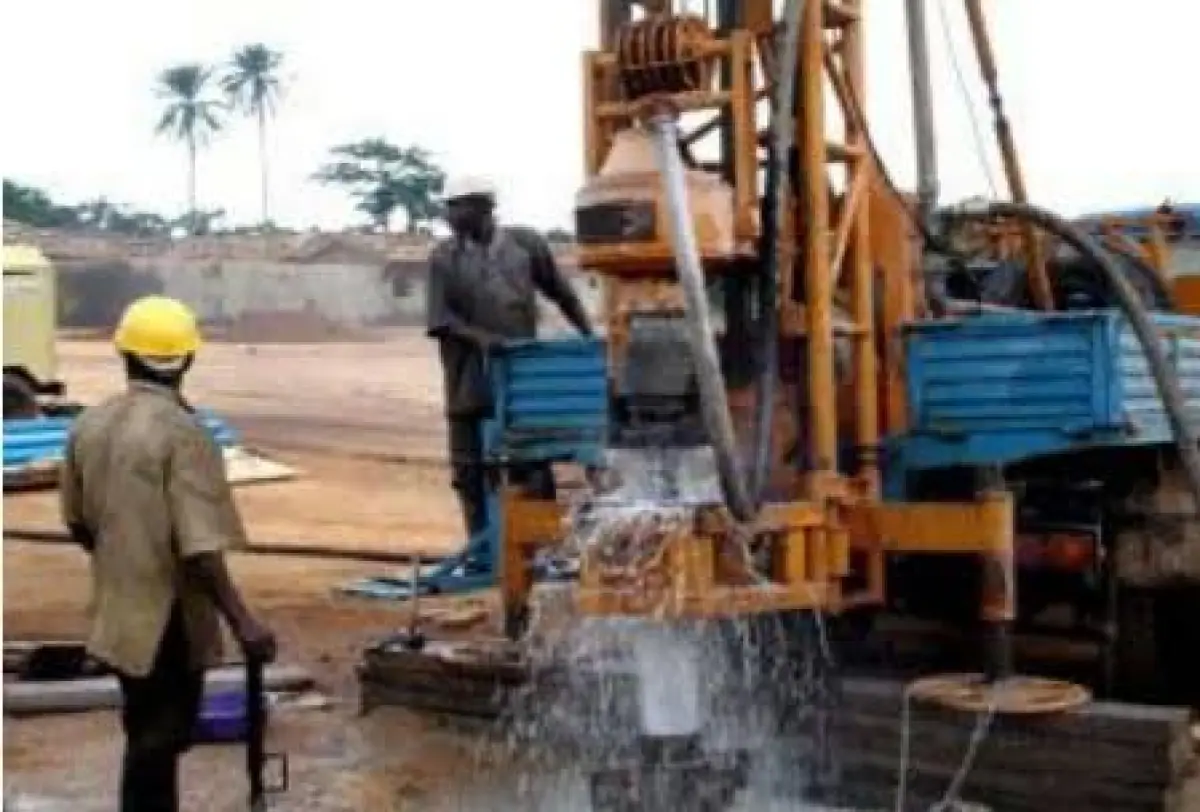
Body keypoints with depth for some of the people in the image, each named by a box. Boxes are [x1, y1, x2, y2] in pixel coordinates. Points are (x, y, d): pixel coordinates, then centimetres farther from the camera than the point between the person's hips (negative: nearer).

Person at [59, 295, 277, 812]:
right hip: (169, 618, -7)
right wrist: (242, 620, -25)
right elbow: (199, 547, -26)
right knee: (157, 740, 4)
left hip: (117, 610, 7)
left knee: (147, 735, 22)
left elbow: (78, 525, 13)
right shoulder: (183, 433, -20)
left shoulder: (88, 425, 2)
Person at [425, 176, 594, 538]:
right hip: (470, 383, 0)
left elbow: (563, 295, 12)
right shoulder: (444, 257, 1)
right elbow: (441, 320, -6)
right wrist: (480, 337, -22)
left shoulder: (526, 244, 4)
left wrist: (590, 338, 5)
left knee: (534, 468, 3)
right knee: (470, 471, 5)